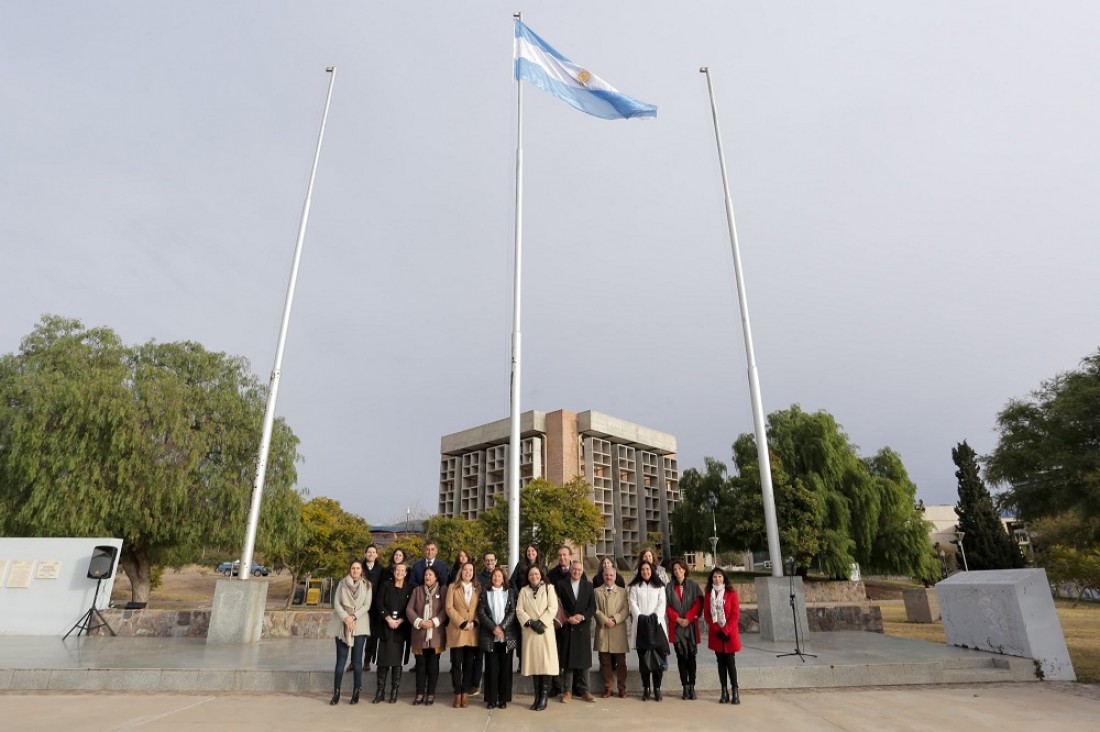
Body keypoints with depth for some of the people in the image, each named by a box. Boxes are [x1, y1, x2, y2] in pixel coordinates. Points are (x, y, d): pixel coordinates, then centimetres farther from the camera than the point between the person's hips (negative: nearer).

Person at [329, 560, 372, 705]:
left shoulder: (367, 585, 2)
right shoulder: (342, 583, 5)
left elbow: (367, 605, -3)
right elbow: (336, 603, -1)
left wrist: (354, 616, -15)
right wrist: (345, 617, -14)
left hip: (360, 625, 0)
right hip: (342, 625, 1)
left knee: (357, 659, 1)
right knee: (341, 659, -1)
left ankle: (356, 692, 9)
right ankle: (336, 692, 8)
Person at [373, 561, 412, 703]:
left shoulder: (410, 588, 5)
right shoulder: (385, 586, 6)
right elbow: (379, 603, 0)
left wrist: (400, 621, -8)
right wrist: (388, 618, -9)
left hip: (402, 629, 0)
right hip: (385, 627, 0)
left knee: (397, 660, 1)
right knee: (382, 659, -1)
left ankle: (394, 692, 9)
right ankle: (380, 691, 8)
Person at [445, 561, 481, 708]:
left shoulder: (478, 588, 11)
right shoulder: (453, 587, 4)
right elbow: (449, 607, -5)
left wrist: (474, 622, -9)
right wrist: (462, 623, -12)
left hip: (473, 631, 2)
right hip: (456, 630, -2)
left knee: (469, 664, 5)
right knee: (456, 664, 1)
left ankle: (465, 694, 13)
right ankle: (457, 694, 10)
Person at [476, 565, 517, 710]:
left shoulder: (510, 592, 8)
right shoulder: (485, 593, 8)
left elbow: (513, 611, 0)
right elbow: (481, 612, 0)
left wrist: (502, 627, -12)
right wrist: (493, 628, -11)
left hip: (507, 636, 0)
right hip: (490, 636, 0)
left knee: (505, 667, 3)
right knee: (491, 667, 1)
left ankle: (503, 699, 11)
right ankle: (491, 699, 8)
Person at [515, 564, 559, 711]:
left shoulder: (549, 588, 4)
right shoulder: (523, 591, 11)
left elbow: (553, 608, -4)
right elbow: (519, 610, 2)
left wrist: (541, 622, -12)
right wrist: (530, 622, -11)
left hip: (545, 630, -2)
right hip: (529, 631, 2)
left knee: (546, 662, -6)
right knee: (534, 662, 3)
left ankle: (544, 696, 1)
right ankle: (537, 696, 10)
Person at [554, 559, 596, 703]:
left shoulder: (588, 585, 9)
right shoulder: (561, 585, 3)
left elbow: (592, 606, 5)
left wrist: (582, 616, -10)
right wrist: (567, 618, -12)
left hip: (583, 627, 2)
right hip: (567, 627, -2)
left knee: (584, 659, 4)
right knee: (567, 660, 2)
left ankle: (584, 690, 14)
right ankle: (567, 691, 10)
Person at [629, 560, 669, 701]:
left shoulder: (659, 586, 12)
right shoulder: (635, 586, 11)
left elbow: (662, 603, 3)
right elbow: (633, 604, 3)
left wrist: (655, 617, -10)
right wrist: (640, 617, -10)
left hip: (656, 624, 0)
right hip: (641, 624, 0)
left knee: (658, 657, -4)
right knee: (643, 658, -1)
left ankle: (657, 688, 3)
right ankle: (645, 689, 6)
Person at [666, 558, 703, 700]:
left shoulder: (693, 585, 2)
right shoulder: (670, 587, 5)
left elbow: (698, 603, -3)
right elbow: (667, 606, 3)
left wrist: (688, 619, -11)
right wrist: (678, 619, -9)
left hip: (691, 625, -1)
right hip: (676, 626, 1)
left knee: (691, 656, 1)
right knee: (681, 656, 2)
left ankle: (692, 686, 7)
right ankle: (685, 687, 6)